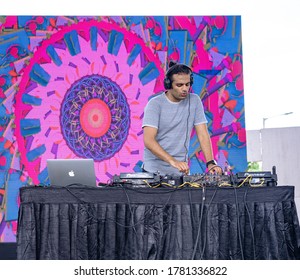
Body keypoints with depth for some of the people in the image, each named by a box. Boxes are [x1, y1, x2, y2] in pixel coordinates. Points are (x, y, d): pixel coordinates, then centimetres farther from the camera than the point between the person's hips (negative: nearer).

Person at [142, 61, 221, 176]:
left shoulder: (194, 101, 5)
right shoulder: (155, 104, -6)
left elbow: (203, 134, 4)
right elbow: (148, 140, -17)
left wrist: (210, 163, -11)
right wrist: (172, 161, -29)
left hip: (180, 170, 3)